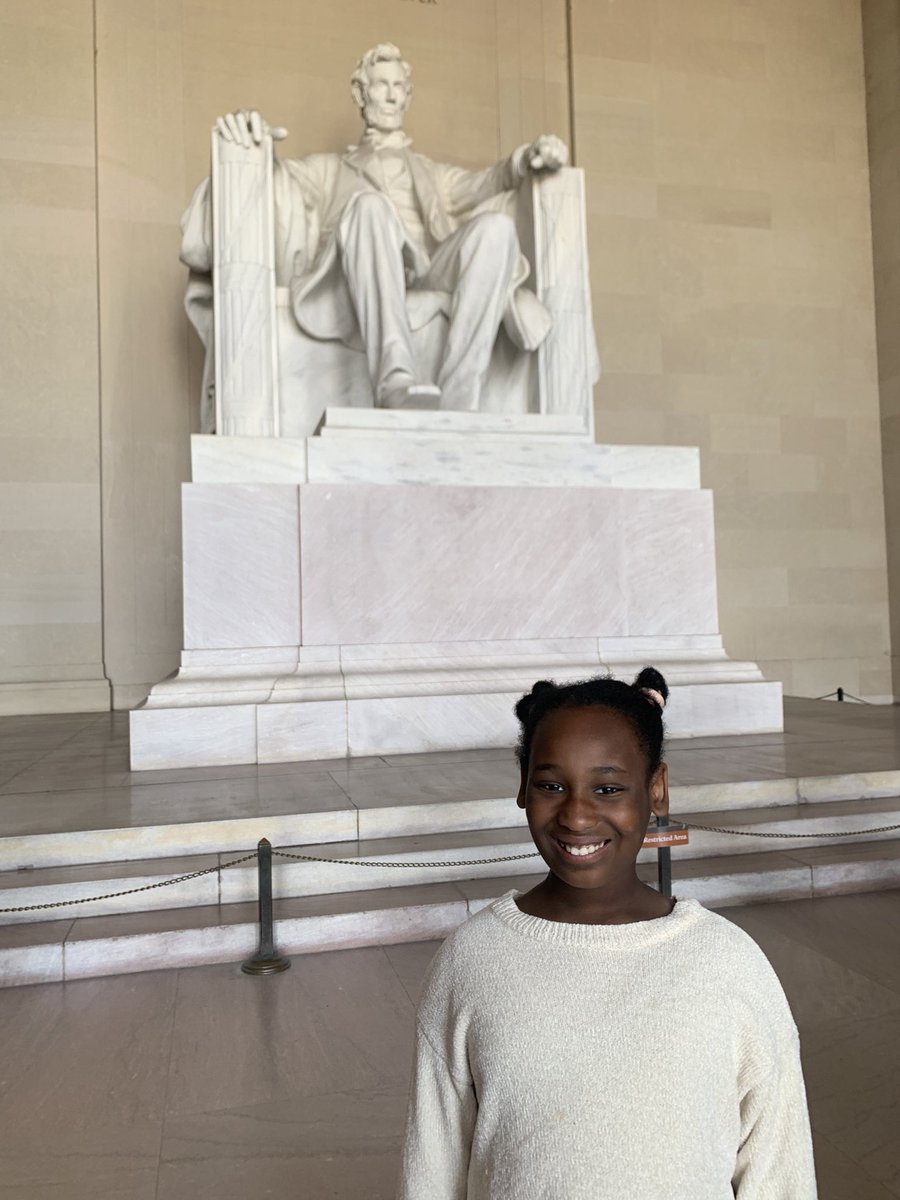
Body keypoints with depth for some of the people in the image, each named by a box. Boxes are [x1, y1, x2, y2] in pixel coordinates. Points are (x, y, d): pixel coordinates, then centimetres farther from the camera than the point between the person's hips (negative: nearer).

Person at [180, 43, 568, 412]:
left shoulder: (433, 174, 37)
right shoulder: (329, 169, 33)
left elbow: (481, 183, 18)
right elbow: (282, 178, 12)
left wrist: (527, 159, -3)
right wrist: (246, 130, -9)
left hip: (426, 290, 2)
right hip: (353, 296, -2)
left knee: (495, 226, -25)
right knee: (370, 205, -32)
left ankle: (456, 404, -40)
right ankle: (396, 381, -52)